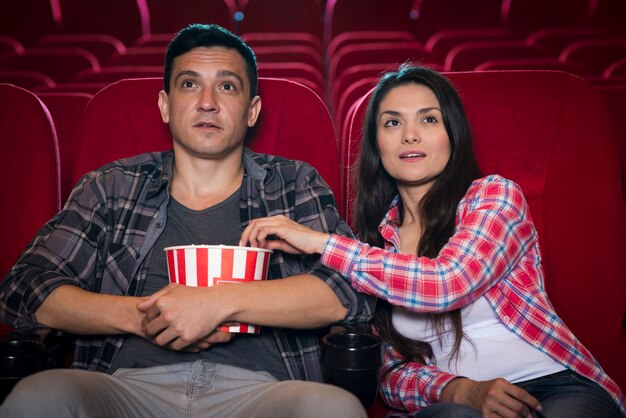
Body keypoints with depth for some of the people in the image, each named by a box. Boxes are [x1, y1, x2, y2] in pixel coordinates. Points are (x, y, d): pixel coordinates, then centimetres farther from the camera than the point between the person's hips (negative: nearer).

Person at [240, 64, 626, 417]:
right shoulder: (376, 237, 10)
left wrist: (319, 242, -15)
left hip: (560, 387, 0)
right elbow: (394, 371, 6)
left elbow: (448, 282, -20)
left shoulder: (495, 195, 0)